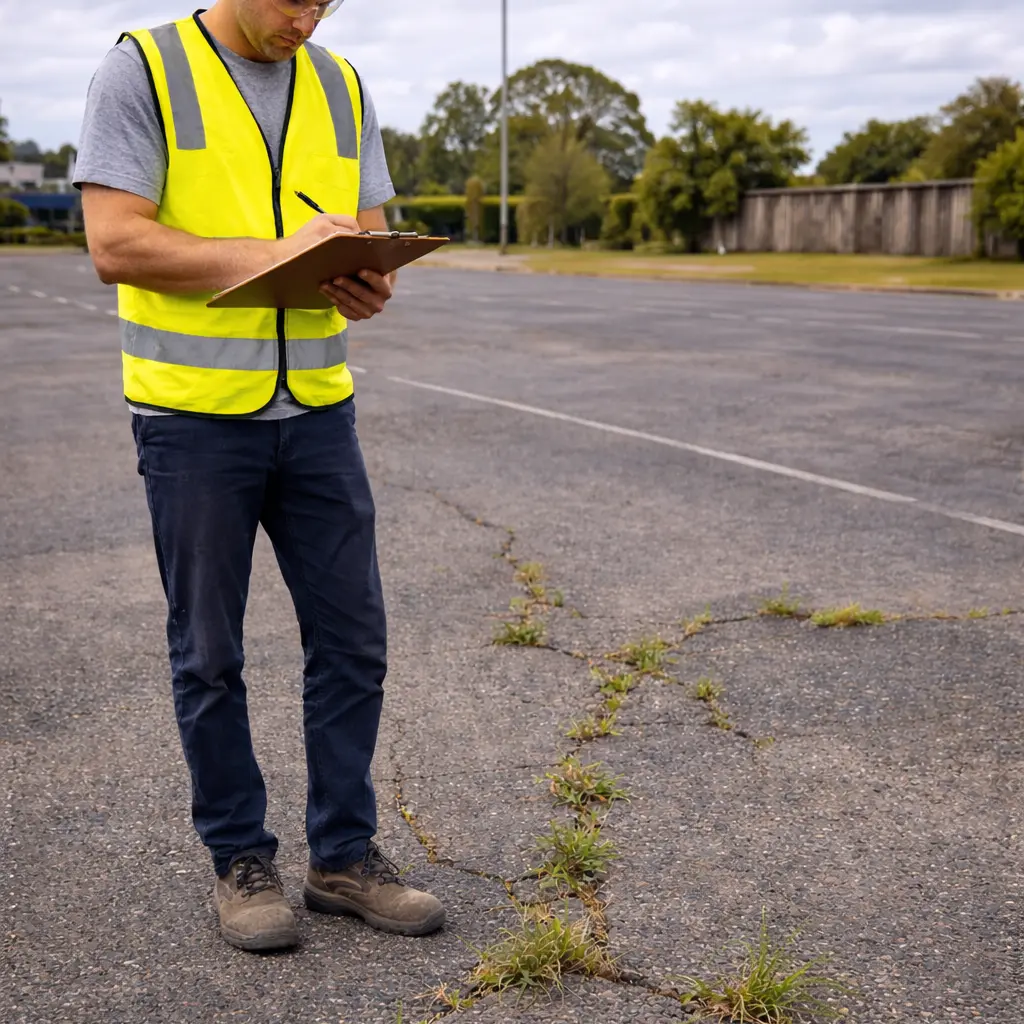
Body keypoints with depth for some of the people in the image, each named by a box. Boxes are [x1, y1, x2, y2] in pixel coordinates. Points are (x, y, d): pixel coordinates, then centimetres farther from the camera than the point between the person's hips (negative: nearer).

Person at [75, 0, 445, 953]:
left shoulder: (340, 87, 11)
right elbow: (114, 242, -13)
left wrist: (369, 285, -13)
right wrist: (277, 253, -20)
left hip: (317, 409, 5)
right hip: (193, 415, -4)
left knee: (352, 640, 6)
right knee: (209, 655, 6)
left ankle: (344, 854, 21)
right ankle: (239, 858, 23)